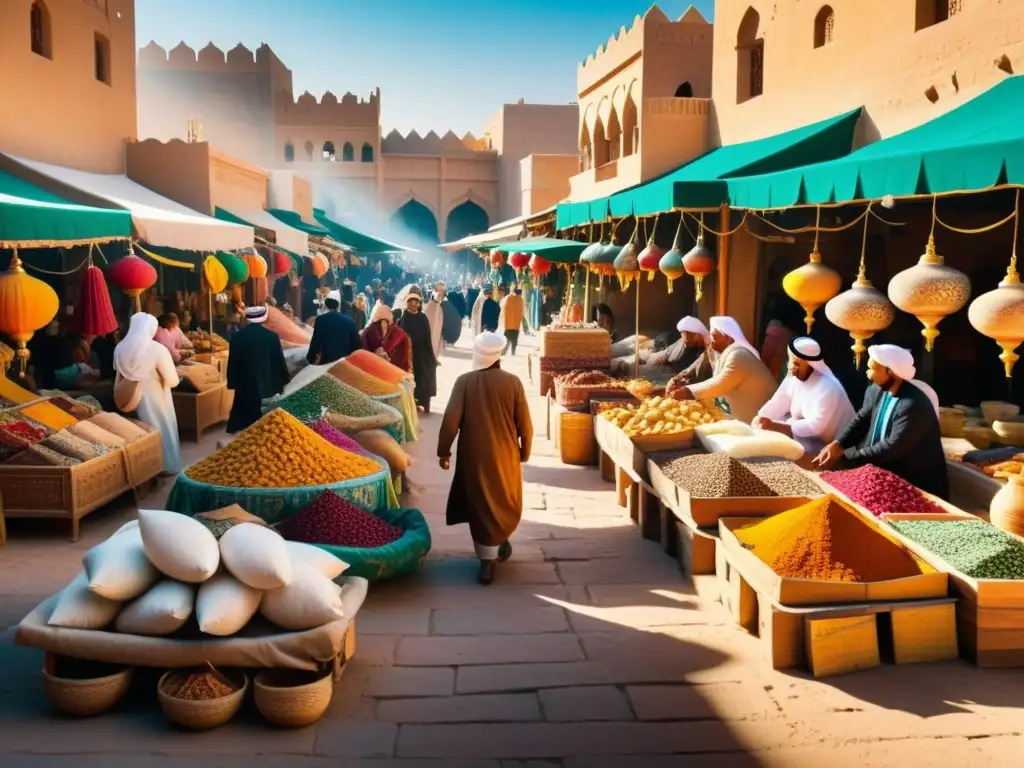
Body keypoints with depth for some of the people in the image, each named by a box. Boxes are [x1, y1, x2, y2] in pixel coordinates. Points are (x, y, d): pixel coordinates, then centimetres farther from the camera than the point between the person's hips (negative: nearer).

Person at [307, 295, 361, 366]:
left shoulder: (321, 320, -4)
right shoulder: (349, 320, 2)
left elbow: (315, 343, -4)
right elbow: (356, 344, 4)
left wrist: (310, 361, 6)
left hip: (327, 361, -2)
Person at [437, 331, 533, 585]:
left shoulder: (464, 381, -9)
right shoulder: (512, 382, -8)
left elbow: (451, 420, -11)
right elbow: (525, 424, -4)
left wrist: (444, 451, 1)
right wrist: (524, 452, 11)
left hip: (473, 456, 0)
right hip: (505, 455, 1)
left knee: (480, 504, 10)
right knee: (505, 502, 23)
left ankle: (488, 559, 12)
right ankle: (499, 542, 37)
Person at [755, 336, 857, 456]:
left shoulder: (827, 388, -29)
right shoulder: (794, 377, -4)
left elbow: (815, 427, -32)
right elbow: (777, 404, 1)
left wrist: (774, 426, -34)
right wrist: (759, 419, -19)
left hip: (829, 445, -8)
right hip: (806, 433, 8)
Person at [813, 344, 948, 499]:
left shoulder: (913, 406, -26)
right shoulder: (876, 390, 0)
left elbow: (892, 447, -27)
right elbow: (861, 420, 4)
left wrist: (844, 454, -23)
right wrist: (836, 445, -14)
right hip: (885, 472, 7)